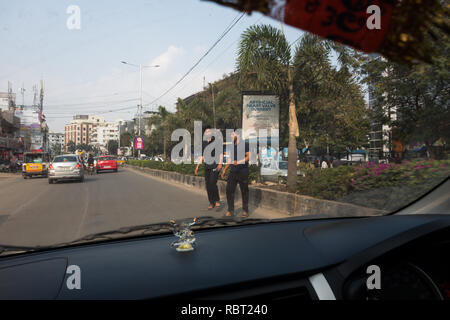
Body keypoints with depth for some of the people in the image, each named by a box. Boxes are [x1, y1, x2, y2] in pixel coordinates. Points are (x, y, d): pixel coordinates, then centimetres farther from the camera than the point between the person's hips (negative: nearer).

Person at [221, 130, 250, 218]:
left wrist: (239, 162, -20)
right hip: (233, 171, 5)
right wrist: (225, 169, 19)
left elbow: (249, 156, -8)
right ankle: (230, 210, 11)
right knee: (229, 190, 0)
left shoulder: (245, 144, -3)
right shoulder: (231, 146, 15)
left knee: (244, 191, 2)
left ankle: (245, 210, 14)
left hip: (243, 172, -5)